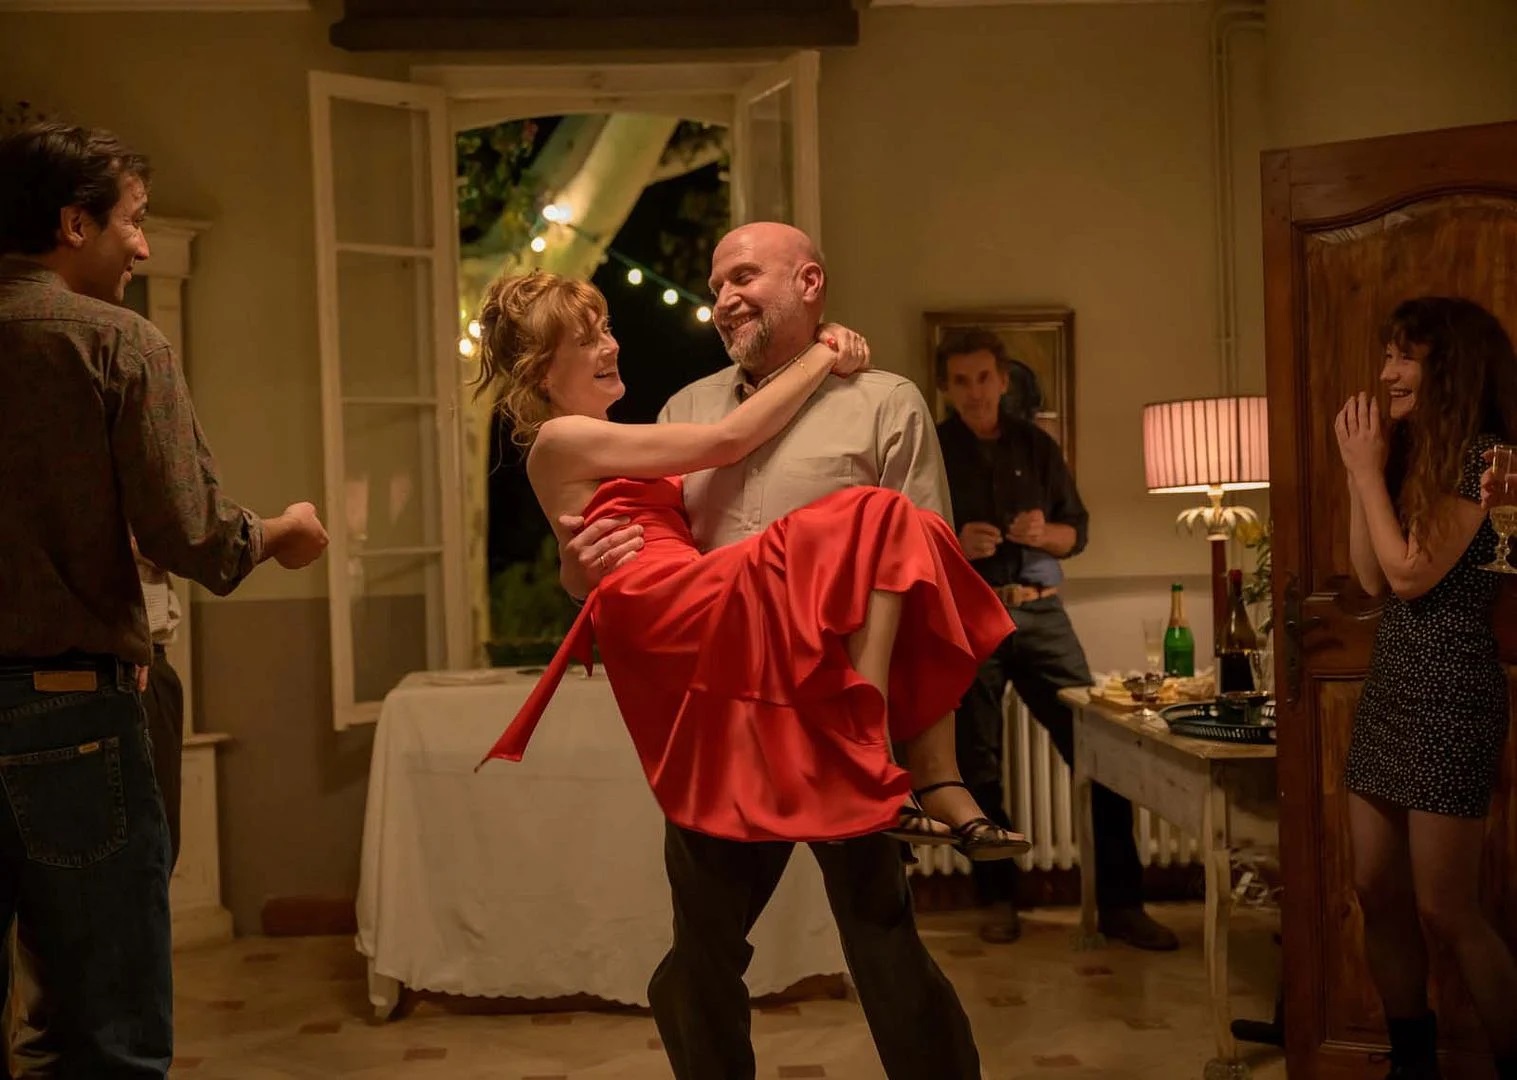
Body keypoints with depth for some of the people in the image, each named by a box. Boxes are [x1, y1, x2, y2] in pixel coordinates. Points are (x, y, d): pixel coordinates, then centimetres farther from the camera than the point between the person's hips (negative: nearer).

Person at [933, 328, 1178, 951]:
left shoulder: (1035, 445, 12)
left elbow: (1077, 528, 14)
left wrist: (1045, 533, -8)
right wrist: (955, 545, -18)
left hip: (1038, 612, 2)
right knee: (979, 768, 3)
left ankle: (1120, 903, 1)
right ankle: (999, 899, 18)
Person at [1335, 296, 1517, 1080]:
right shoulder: (1412, 451, 14)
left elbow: (1413, 572, -16)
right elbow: (1372, 578, 8)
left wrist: (1369, 471, -9)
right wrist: (1358, 471, 4)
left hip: (1449, 691, -9)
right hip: (1389, 683, 9)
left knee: (1444, 908, -4)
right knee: (1377, 892, 11)